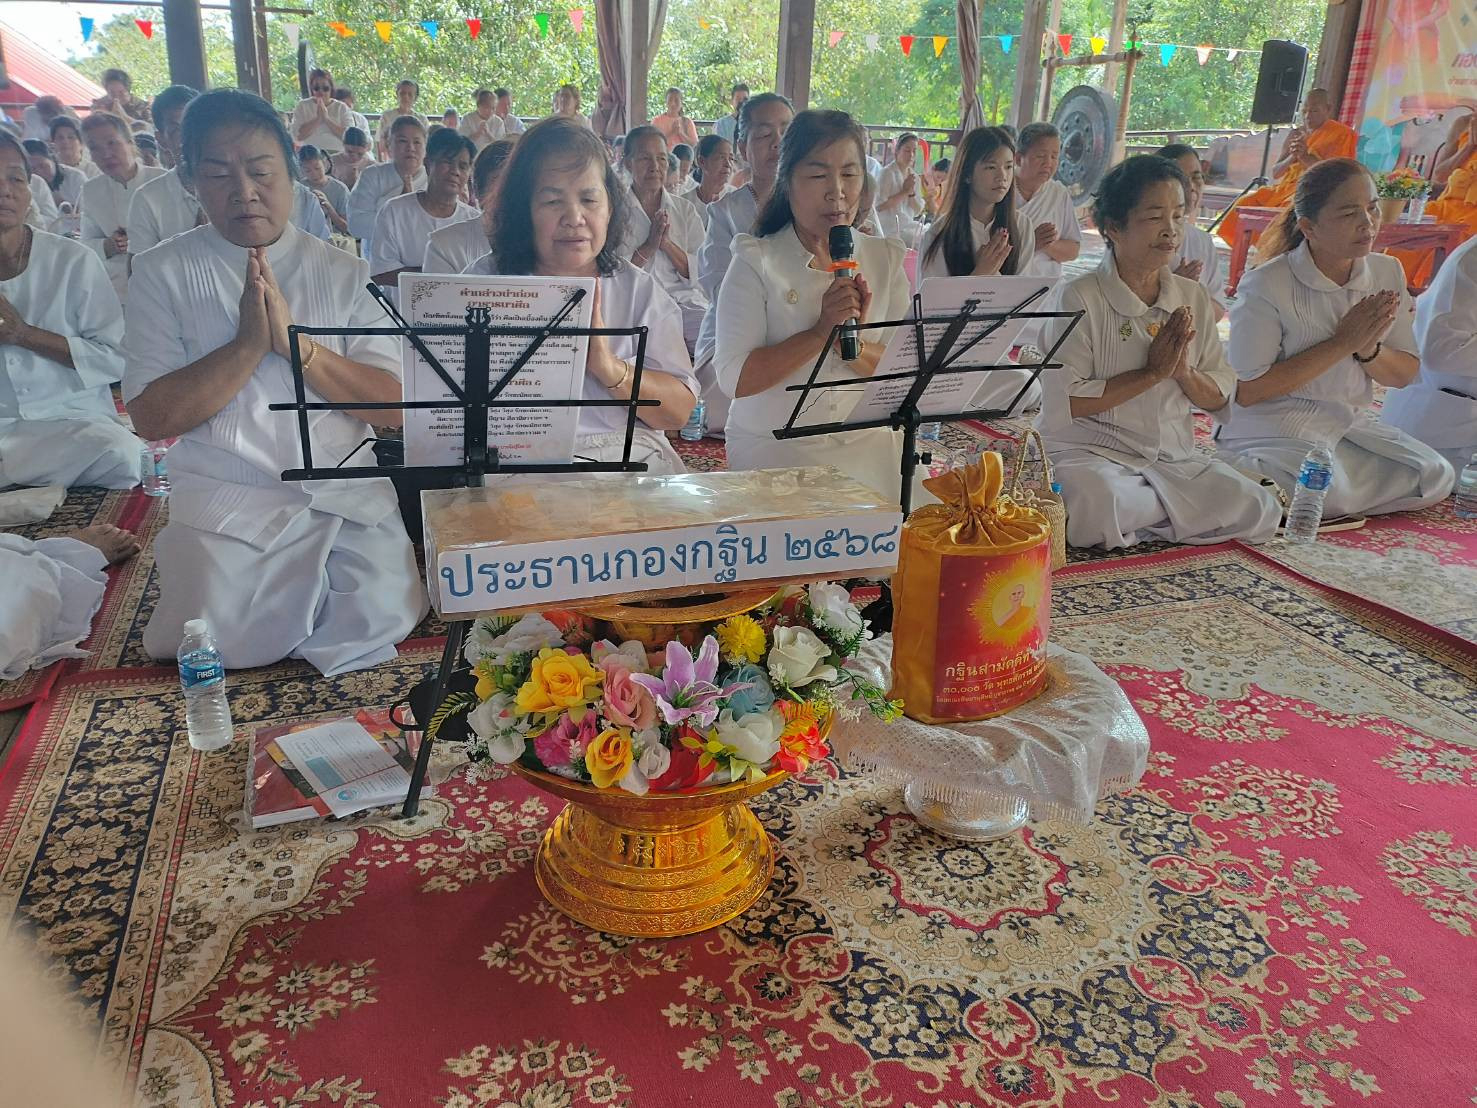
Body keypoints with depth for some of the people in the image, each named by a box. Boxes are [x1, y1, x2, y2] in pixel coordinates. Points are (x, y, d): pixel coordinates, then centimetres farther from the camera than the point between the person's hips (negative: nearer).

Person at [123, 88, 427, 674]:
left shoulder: (345, 274, 4)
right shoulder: (163, 273, 1)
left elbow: (395, 406, -5)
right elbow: (153, 417, -7)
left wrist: (297, 342, -17)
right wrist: (248, 344, -17)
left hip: (345, 495, 1)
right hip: (223, 503, -1)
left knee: (381, 622, -14)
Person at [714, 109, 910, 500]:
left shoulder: (885, 259, 7)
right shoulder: (756, 262, -4)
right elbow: (734, 379, -14)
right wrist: (820, 333, -21)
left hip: (869, 451, 3)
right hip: (772, 452, -2)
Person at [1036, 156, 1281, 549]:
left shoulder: (1193, 297, 9)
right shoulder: (1082, 298, -9)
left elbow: (1220, 399, 11)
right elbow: (1061, 404, -18)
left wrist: (1184, 373, -11)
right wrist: (1152, 373, -13)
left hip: (1172, 457, 5)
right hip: (1088, 451, -5)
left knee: (1259, 511, -13)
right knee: (1092, 503, -37)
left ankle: (1129, 514, -3)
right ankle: (1180, 508, -7)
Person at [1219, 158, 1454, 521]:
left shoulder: (1387, 273, 4)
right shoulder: (1267, 285, -16)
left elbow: (1405, 375, 10)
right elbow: (1245, 391, -18)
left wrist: (1368, 349, -14)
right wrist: (1341, 344, -17)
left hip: (1349, 423, 7)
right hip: (1272, 430, -7)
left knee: (1436, 477, -6)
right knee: (1327, 489, -32)